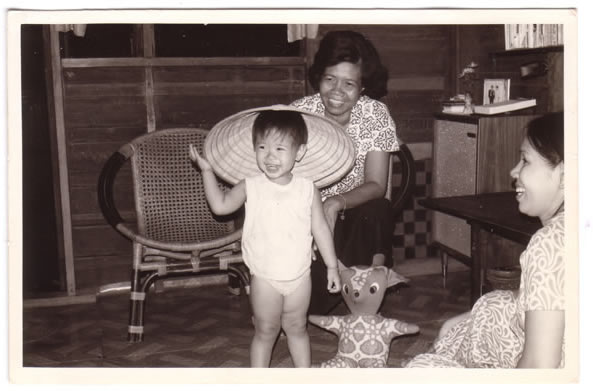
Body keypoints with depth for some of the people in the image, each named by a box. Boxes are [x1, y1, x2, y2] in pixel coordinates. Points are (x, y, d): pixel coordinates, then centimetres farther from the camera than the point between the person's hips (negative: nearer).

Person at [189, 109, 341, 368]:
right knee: (266, 331, 10)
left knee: (297, 328, 17)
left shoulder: (308, 190, -5)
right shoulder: (251, 187, -7)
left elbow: (320, 229, 1)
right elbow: (220, 205, -11)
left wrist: (332, 266, 2)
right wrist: (207, 170, -14)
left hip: (299, 276, 1)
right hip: (264, 278, -1)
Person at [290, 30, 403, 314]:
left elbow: (376, 185, -14)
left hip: (355, 215, 1)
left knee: (378, 211, -33)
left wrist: (337, 202, -34)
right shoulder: (299, 113, -12)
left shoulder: (375, 115, -11)